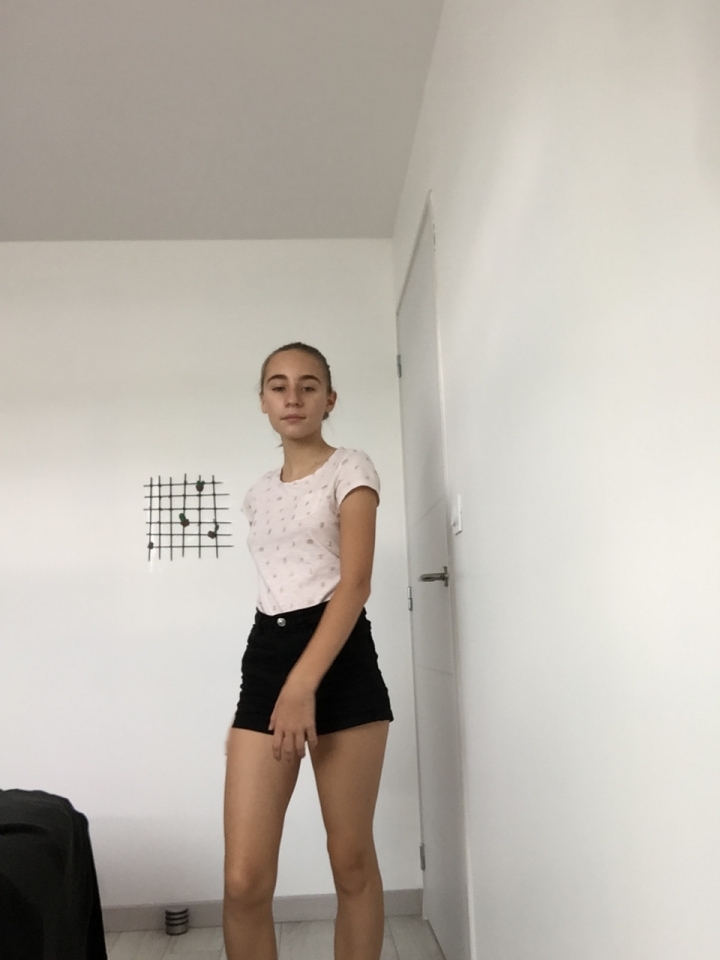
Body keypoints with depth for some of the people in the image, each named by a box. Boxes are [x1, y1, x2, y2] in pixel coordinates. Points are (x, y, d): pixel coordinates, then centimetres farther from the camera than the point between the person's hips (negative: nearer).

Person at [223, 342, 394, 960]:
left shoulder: (350, 469, 0)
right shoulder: (259, 494, 17)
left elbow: (356, 583, -11)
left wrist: (303, 686, -20)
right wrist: (278, 682, 14)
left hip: (339, 659, -4)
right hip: (267, 659, 4)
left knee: (352, 861, 6)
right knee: (244, 880, -1)